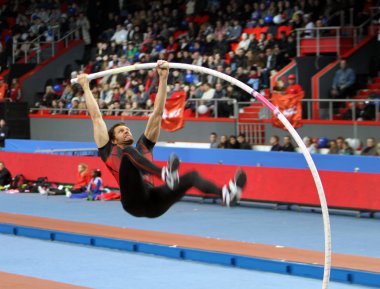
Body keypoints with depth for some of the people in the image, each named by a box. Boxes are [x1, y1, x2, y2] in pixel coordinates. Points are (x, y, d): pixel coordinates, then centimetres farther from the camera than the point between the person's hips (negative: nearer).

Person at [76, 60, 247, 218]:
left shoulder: (143, 146, 31)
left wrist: (163, 78, 21)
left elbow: (157, 113, 27)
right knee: (129, 151, -24)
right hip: (133, 201, -4)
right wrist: (86, 87, 25)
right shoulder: (110, 152, 22)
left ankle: (226, 193, -49)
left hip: (153, 201, 5)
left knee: (191, 176, -17)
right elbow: (96, 117, 21)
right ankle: (165, 174, -54)